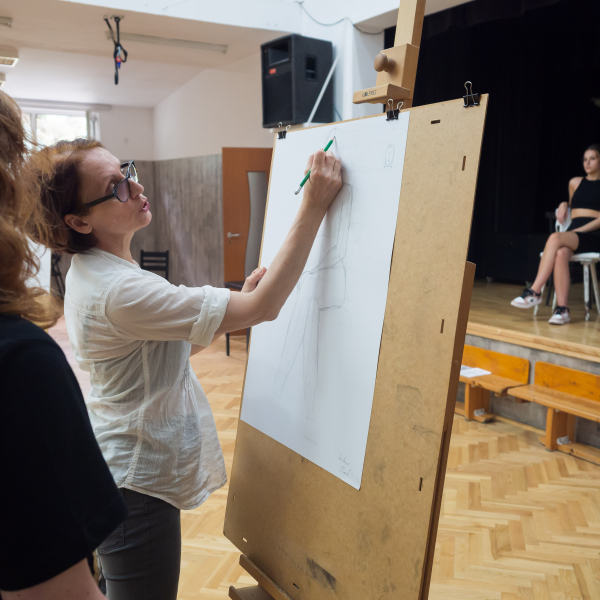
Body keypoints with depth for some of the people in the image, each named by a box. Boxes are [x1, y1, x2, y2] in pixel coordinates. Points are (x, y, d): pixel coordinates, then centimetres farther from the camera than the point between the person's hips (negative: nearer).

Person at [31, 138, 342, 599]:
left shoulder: (93, 270, 3)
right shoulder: (119, 291, -30)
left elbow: (175, 345, 9)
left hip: (124, 470, 9)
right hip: (136, 488, -9)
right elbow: (265, 307, -32)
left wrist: (240, 296, -3)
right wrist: (314, 206, -29)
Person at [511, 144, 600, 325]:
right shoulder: (575, 183, 20)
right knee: (561, 253, -35)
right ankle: (562, 309, -37)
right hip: (572, 233, 4)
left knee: (555, 238, -34)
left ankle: (534, 291, -34)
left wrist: (579, 230, -14)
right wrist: (564, 205, 15)